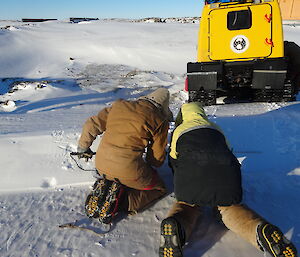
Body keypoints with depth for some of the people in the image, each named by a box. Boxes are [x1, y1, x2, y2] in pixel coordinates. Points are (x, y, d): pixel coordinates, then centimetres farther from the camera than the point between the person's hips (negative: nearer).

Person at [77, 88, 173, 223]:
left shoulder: (118, 105, 11)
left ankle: (104, 189, 5)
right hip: (128, 169, -6)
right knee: (159, 188, 17)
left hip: (101, 164, 6)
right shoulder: (160, 120, -1)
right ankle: (124, 201, -8)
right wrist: (149, 166, 27)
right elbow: (157, 157, 4)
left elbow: (91, 125, 12)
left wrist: (83, 147, 27)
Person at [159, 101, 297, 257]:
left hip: (192, 173, -2)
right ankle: (261, 229, -9)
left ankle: (175, 225, -17)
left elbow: (173, 162, 32)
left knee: (187, 205, 19)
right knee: (228, 207, 21)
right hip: (226, 173, 2)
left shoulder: (178, 131, 26)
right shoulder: (216, 128, 33)